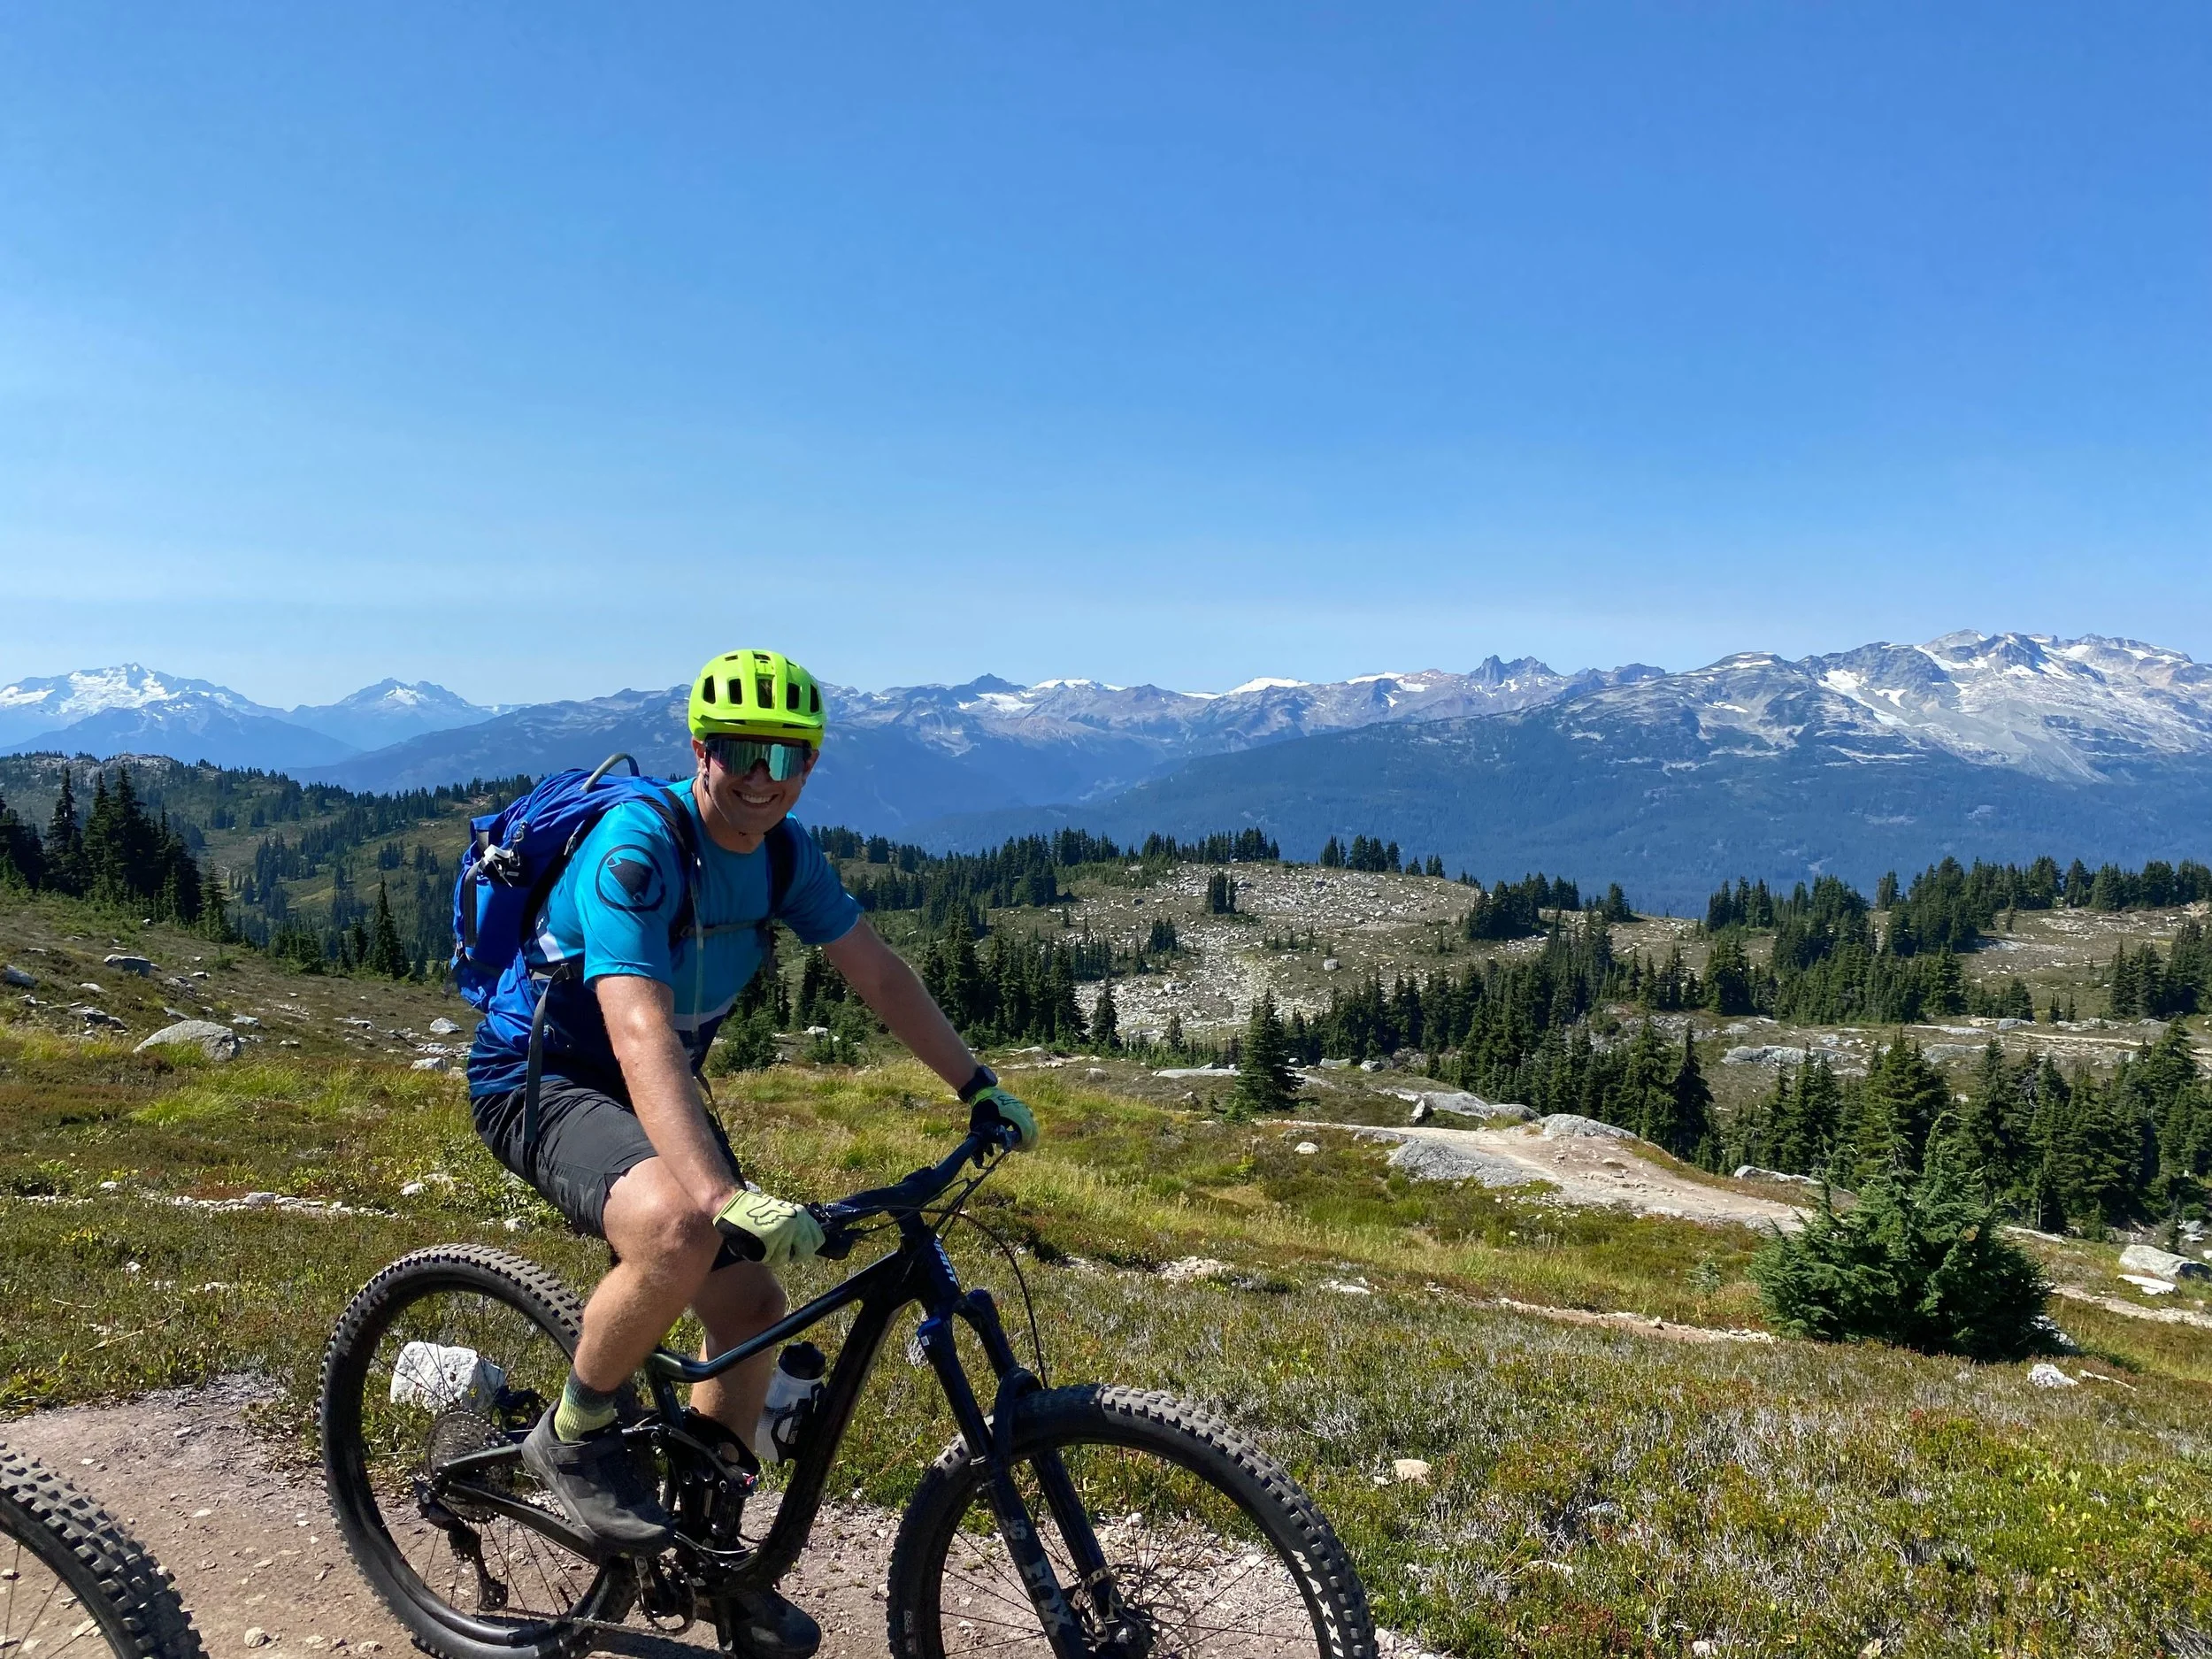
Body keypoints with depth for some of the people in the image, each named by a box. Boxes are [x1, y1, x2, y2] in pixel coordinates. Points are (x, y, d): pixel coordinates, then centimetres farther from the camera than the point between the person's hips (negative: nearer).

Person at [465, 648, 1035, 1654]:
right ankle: (574, 1437, -8)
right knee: (680, 1229, -36)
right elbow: (641, 1035, -41)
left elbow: (878, 974, 5)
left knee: (751, 1311, 3)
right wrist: (727, 1196, -52)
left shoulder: (783, 851, -5)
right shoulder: (636, 847, -29)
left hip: (654, 1093, 8)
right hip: (539, 1084, -7)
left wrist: (977, 1086, 1)